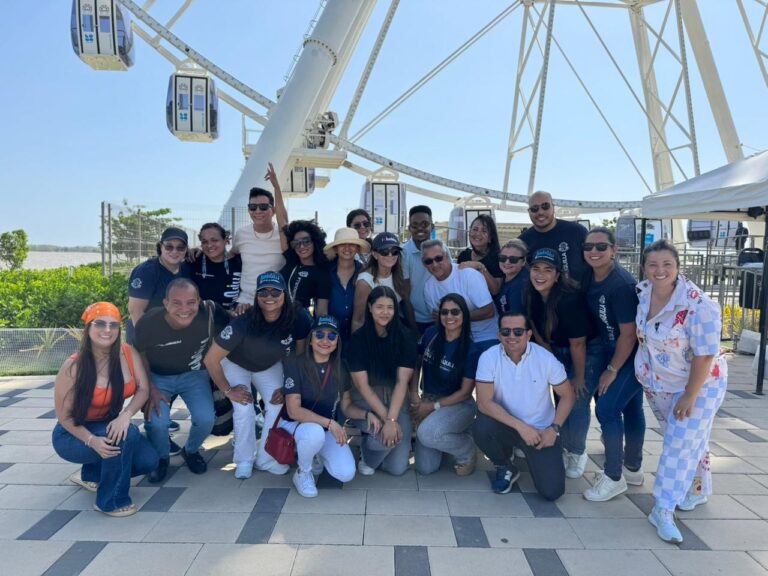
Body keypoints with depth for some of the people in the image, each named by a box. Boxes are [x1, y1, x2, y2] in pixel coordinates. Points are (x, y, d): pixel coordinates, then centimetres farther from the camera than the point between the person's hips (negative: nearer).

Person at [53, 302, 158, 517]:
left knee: (148, 460, -13)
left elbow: (143, 390, -13)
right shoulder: (73, 366, -23)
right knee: (127, 434, -32)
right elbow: (64, 416, -17)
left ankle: (92, 474, 17)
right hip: (73, 435, -5)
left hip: (110, 426, 5)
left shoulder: (128, 353, -12)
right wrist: (91, 441, -32)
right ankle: (111, 500, -10)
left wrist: (126, 415, -33)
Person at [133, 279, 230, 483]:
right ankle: (161, 458, 14)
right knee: (157, 421, -23)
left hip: (193, 375, 1)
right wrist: (151, 389, -11)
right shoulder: (148, 323, -28)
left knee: (206, 419, -18)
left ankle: (191, 451, 20)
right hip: (158, 377, -1)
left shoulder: (209, 312, -28)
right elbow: (139, 357, -7)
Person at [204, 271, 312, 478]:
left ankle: (266, 458, 9)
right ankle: (244, 461, 7)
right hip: (235, 364, -3)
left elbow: (300, 354, -11)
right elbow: (211, 359, -29)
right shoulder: (243, 322, -39)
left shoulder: (298, 318, -30)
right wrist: (228, 390, -19)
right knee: (244, 409, -16)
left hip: (270, 366, 3)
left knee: (278, 404, -11)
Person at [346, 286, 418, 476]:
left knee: (398, 468, -8)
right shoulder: (358, 338, -10)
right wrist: (386, 419, -22)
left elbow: (402, 382, -14)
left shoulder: (405, 338, -7)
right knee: (388, 437, -31)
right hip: (365, 400, -2)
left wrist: (392, 419, -27)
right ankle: (367, 455, 5)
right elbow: (362, 385, -13)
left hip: (396, 400, 2)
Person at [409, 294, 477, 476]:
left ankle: (467, 450, -4)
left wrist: (434, 406, -15)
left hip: (458, 405, -4)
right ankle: (446, 440, 27)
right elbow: (416, 365, 7)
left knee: (427, 433, -35)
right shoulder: (431, 334, -5)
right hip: (427, 401, 4)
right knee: (425, 468, -5)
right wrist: (414, 394, -7)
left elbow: (465, 391, -12)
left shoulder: (470, 348, -15)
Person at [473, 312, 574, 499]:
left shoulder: (546, 358, -13)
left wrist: (554, 428, -13)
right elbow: (484, 402, -20)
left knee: (552, 491, -12)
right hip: (506, 425, 0)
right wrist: (520, 426, -26)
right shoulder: (488, 358, -16)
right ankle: (505, 468, 2)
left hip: (540, 430, 0)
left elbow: (567, 395, -2)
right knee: (481, 428, -32)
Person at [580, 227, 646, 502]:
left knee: (606, 408, -13)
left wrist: (612, 370, -16)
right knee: (630, 406, 19)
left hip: (632, 355, -8)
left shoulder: (621, 285, -27)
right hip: (611, 349, 8)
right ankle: (633, 468, 33)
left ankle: (614, 477, 2)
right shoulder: (589, 277, -2)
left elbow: (629, 334, -24)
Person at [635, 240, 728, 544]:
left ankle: (663, 509, 4)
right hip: (657, 383, 6)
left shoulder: (699, 306, -28)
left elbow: (705, 355, -24)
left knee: (681, 443, -5)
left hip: (699, 383, -6)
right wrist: (642, 372, 12)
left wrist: (690, 396, -20)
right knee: (684, 437, 20)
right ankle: (698, 490, 41)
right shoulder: (642, 292, -10)